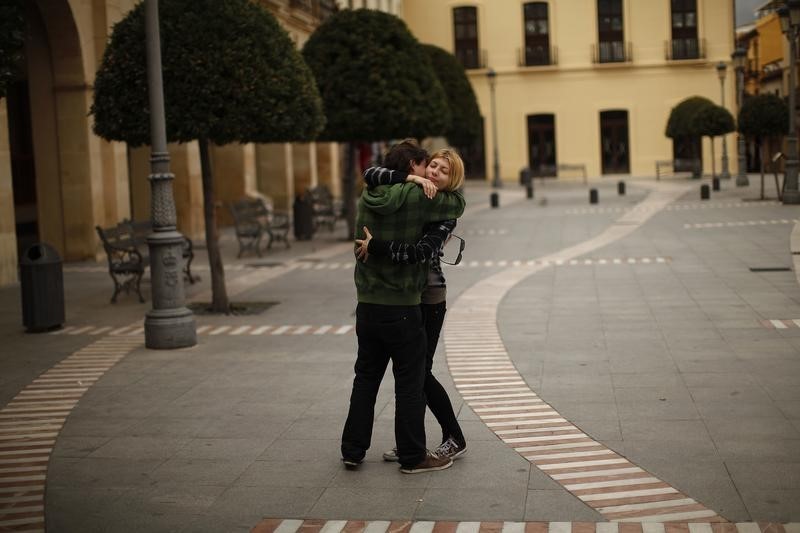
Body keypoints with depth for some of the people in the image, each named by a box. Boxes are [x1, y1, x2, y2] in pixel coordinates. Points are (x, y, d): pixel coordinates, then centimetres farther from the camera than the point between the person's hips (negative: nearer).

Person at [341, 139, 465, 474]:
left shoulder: (367, 198, 6)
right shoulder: (417, 197, -13)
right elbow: (457, 206, -1)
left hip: (367, 306, 6)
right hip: (402, 308, -6)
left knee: (365, 379, 16)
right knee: (410, 384, 4)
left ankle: (353, 451, 22)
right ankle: (413, 457, 12)